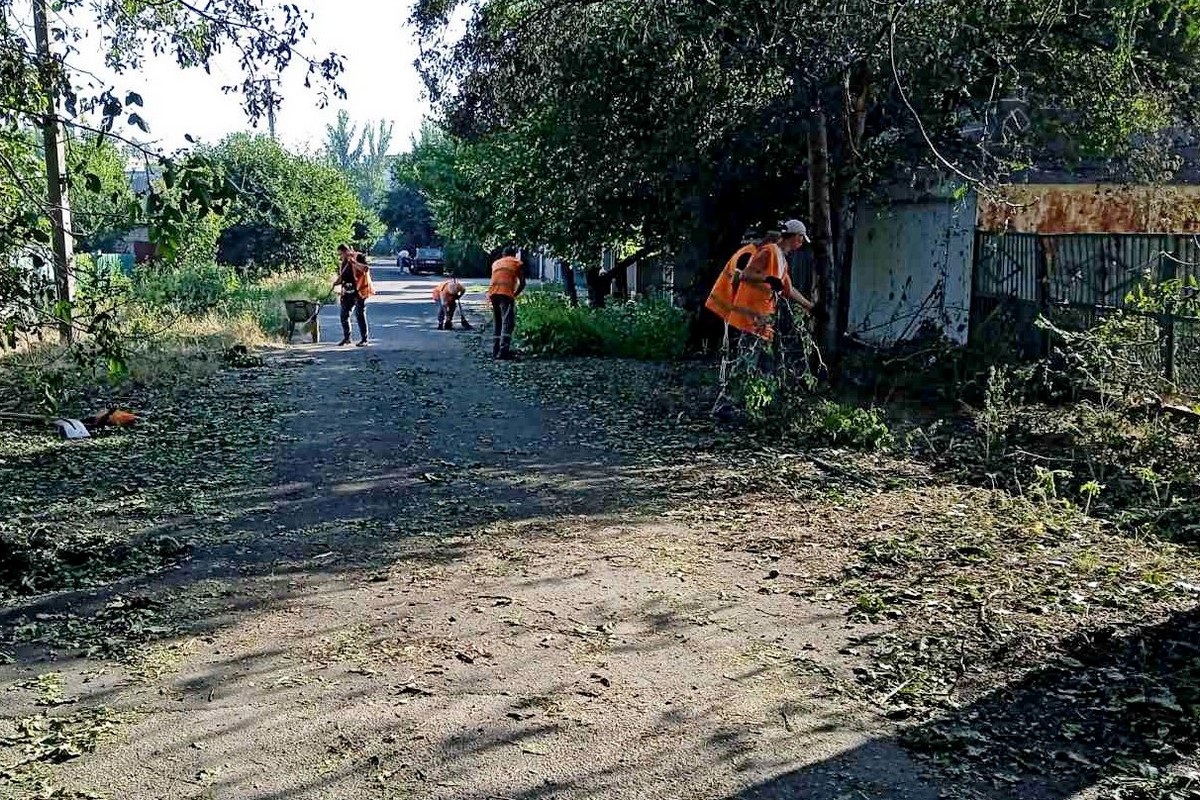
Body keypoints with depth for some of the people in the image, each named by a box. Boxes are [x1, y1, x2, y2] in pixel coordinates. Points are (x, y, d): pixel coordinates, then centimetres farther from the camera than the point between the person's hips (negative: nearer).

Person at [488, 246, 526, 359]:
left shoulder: (496, 263, 27)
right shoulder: (517, 263, 13)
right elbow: (522, 283, 5)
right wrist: (515, 294, 19)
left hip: (492, 293, 5)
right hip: (506, 294, -5)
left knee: (497, 324, 15)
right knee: (508, 324, -8)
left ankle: (495, 351, 11)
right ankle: (504, 352, -21)